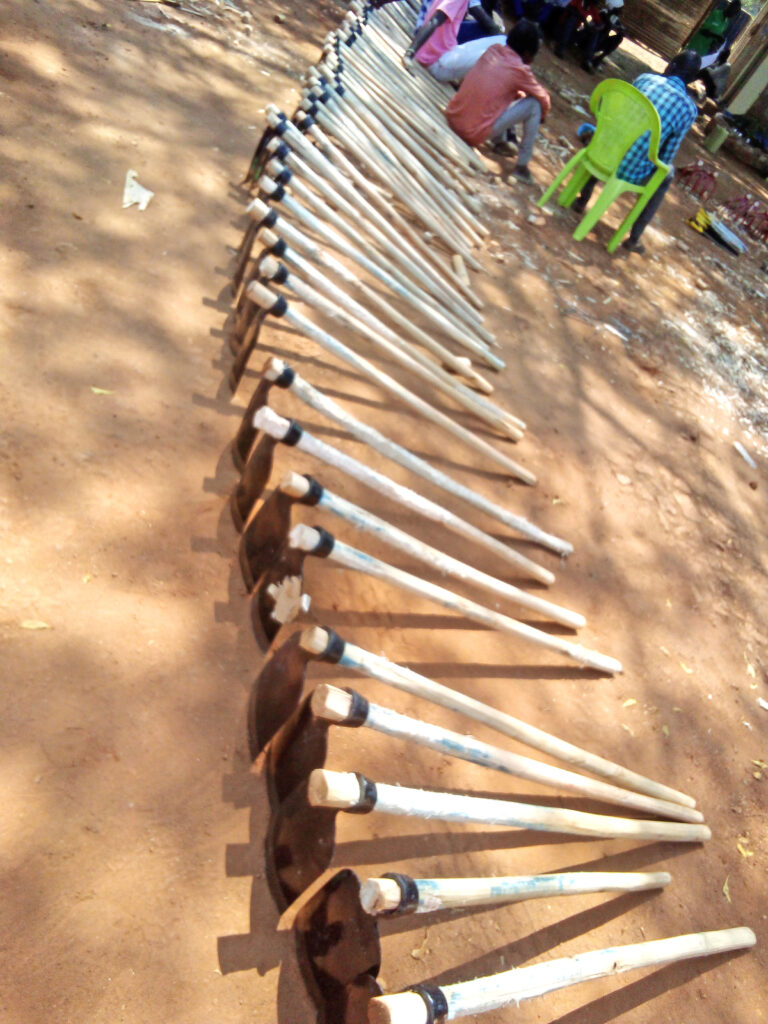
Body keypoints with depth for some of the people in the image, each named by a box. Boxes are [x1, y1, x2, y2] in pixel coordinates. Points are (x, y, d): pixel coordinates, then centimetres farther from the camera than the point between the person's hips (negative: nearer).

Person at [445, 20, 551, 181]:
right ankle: (522, 166, 8)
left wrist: (519, 94, 26)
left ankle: (499, 141, 33)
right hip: (475, 134, -7)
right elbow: (544, 100, 5)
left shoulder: (493, 50, 7)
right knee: (535, 104, 1)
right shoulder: (520, 70, -10)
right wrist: (542, 115, 24)